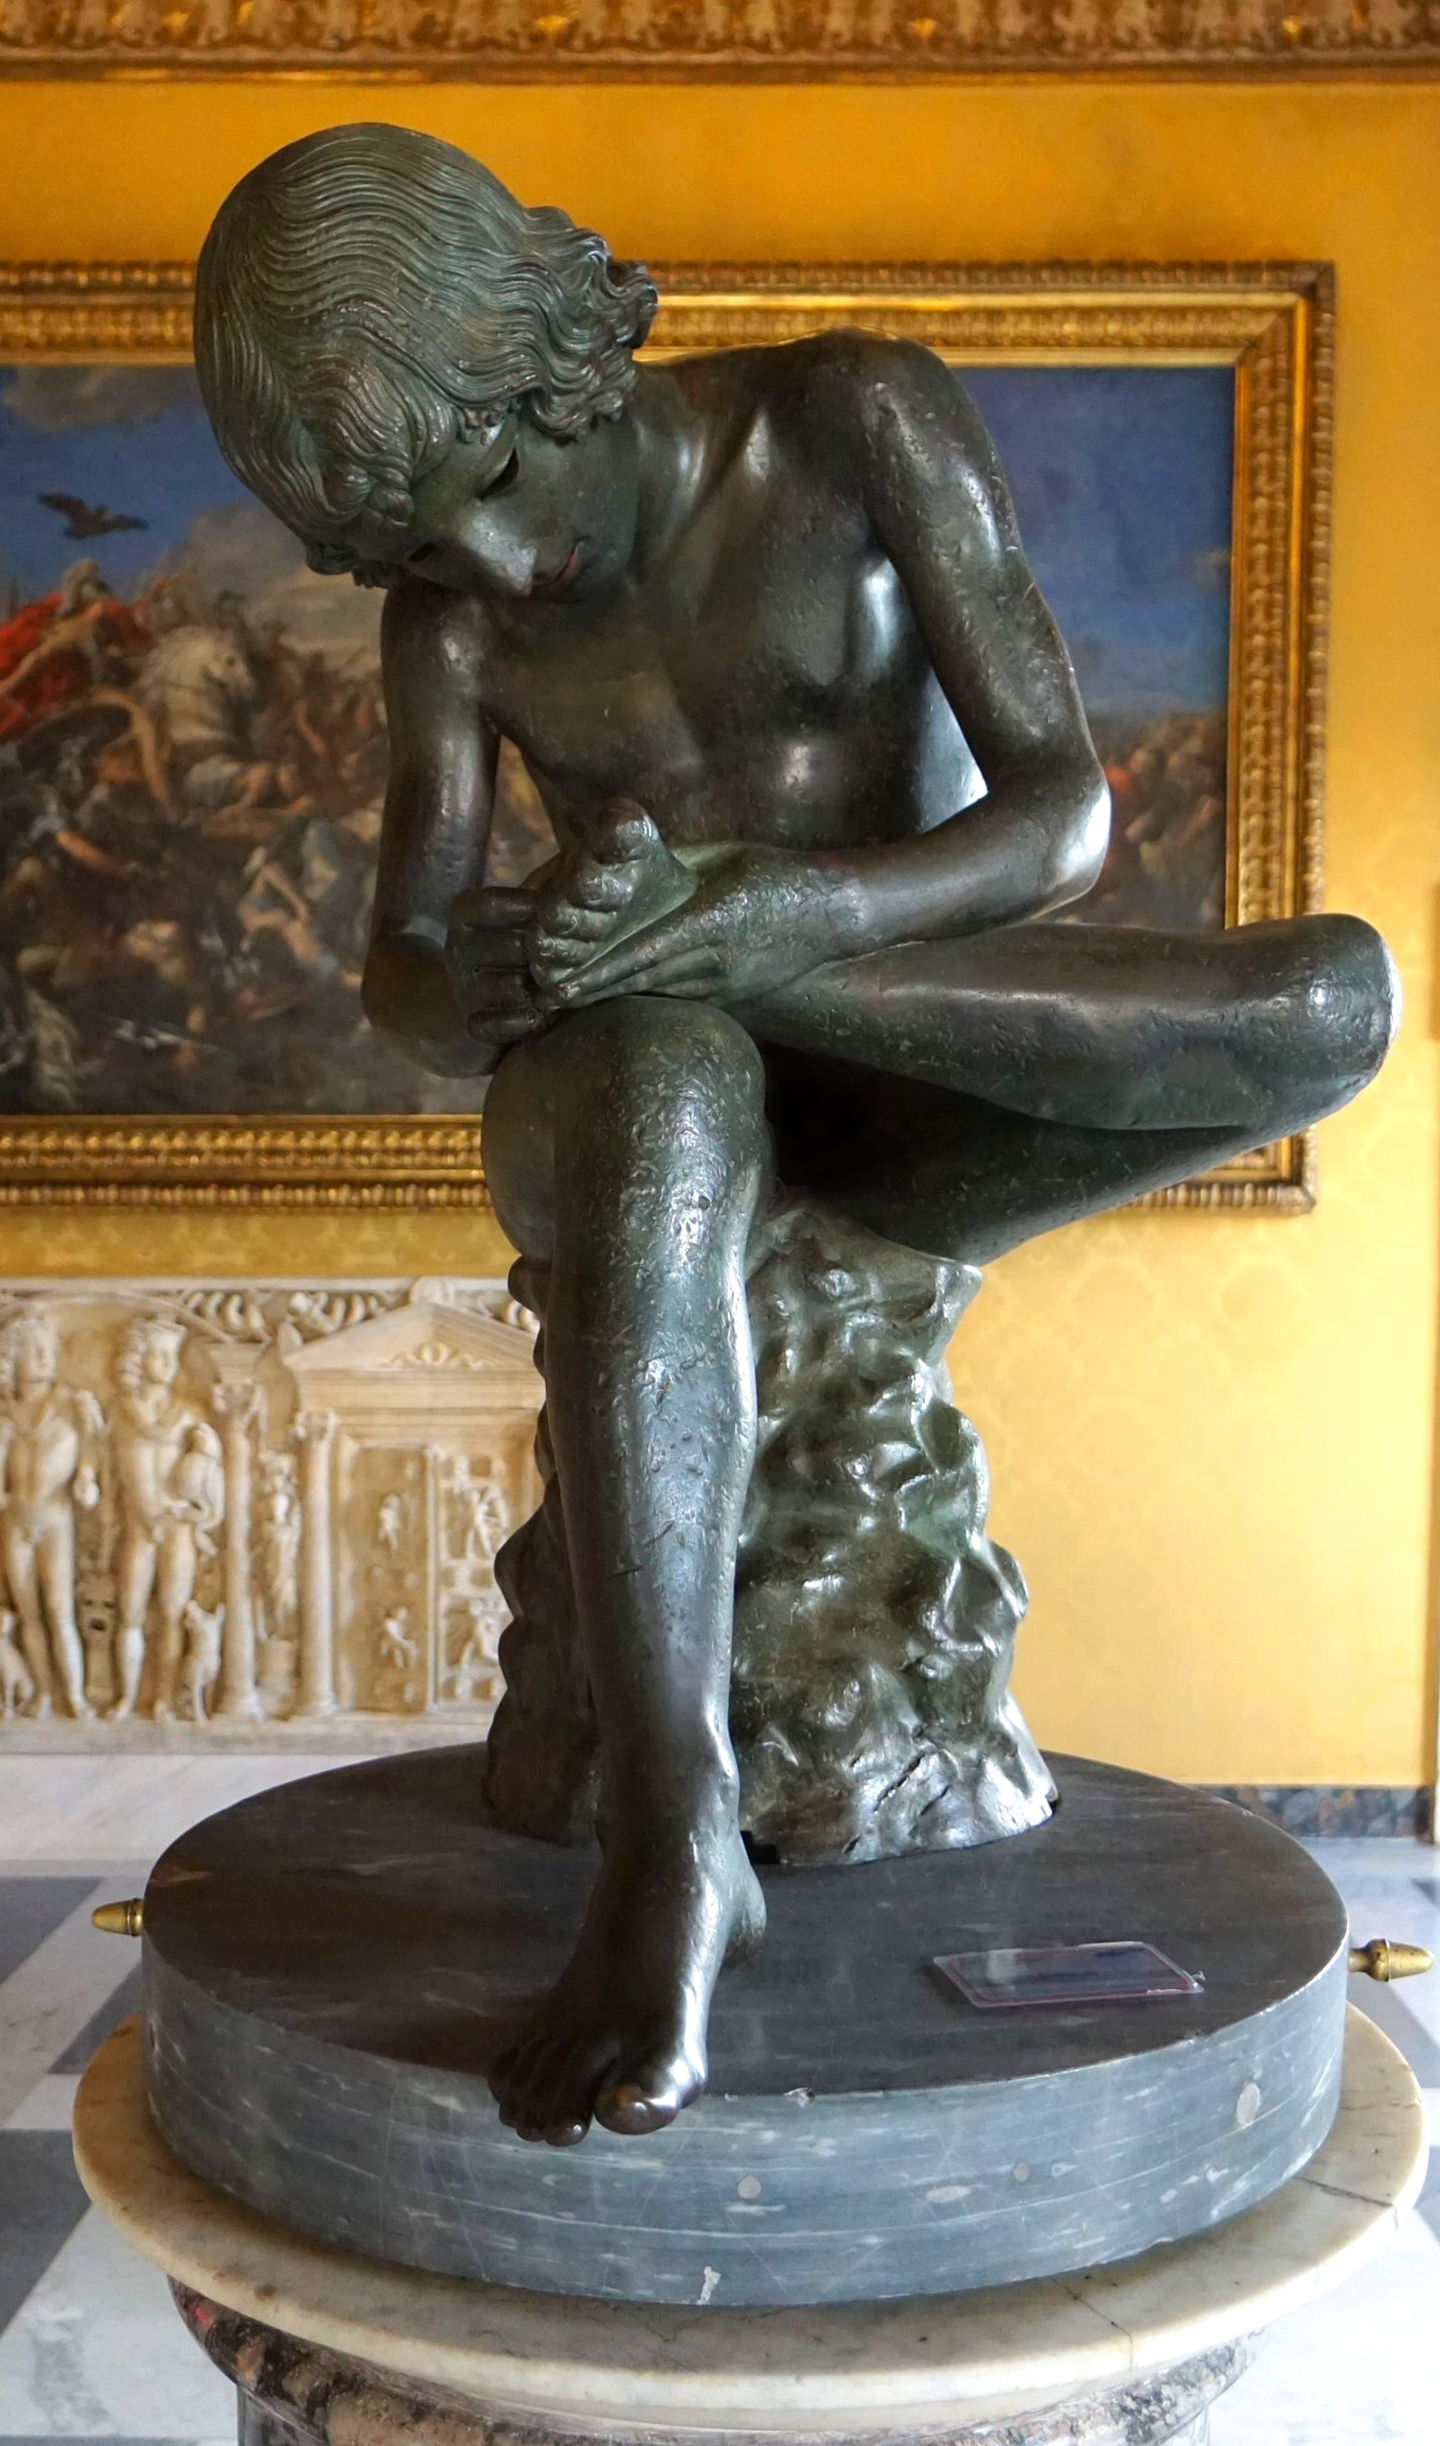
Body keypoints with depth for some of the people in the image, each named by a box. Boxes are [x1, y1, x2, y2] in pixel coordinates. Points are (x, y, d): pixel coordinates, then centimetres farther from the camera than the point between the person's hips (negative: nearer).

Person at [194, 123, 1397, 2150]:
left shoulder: (859, 414, -9)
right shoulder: (447, 620, 1)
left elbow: (1066, 812, -17)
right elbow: (406, 987, -5)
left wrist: (751, 922, -35)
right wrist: (495, 979, -31)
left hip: (878, 1129, 0)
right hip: (621, 1109, 0)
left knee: (1342, 996, -27)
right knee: (662, 1090, -40)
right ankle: (674, 1835, -42)